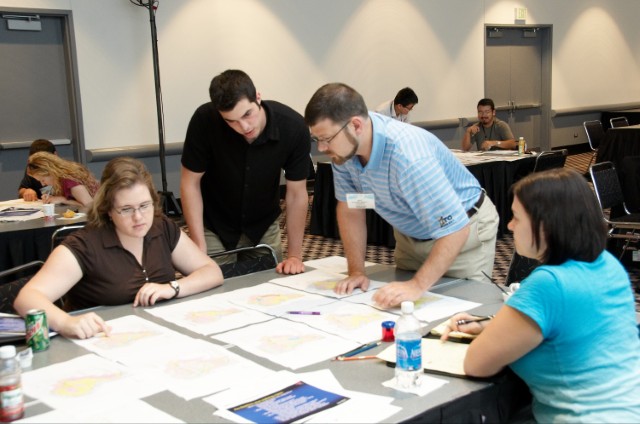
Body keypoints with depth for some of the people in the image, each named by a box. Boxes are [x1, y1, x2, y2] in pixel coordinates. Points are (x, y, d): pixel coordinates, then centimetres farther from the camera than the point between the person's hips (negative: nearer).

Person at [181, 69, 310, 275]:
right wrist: (200, 250, -19)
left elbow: (297, 194, -15)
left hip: (264, 228, 2)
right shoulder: (204, 120, -27)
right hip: (215, 228, -1)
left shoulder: (293, 126, -25)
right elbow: (191, 183, -17)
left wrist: (294, 256, -15)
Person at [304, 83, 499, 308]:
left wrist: (417, 286, -42)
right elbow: (350, 207, -5)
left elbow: (455, 230, -36)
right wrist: (356, 271, -10)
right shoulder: (343, 146, -18)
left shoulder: (409, 155, -38)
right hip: (410, 234, 6)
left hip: (461, 232, -6)